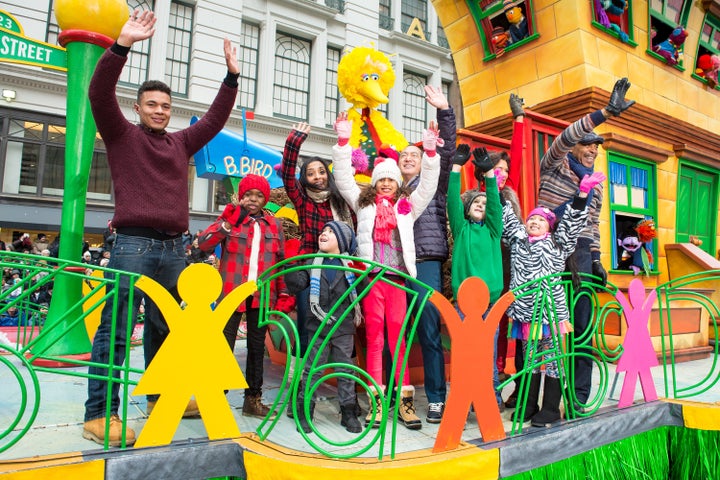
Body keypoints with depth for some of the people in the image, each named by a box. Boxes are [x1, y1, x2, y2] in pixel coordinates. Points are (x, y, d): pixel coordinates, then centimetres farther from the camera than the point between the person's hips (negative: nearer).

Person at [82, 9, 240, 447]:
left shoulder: (181, 142, 19)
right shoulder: (122, 134, 7)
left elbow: (215, 118, 18)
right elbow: (100, 93, -8)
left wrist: (232, 75, 12)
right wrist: (123, 44, -17)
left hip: (173, 249, 5)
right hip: (133, 246, -5)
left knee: (165, 328, 13)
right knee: (116, 330, -6)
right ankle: (99, 415, 1)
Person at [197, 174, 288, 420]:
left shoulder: (274, 224, 10)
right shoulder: (230, 219, 2)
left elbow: (281, 259, 13)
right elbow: (203, 243, -12)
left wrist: (283, 292, 6)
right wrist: (228, 223, -23)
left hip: (262, 295, 3)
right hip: (232, 292, -3)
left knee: (257, 347, 11)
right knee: (225, 346, 1)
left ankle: (253, 399, 24)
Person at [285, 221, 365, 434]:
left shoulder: (350, 265, 1)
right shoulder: (312, 264, 7)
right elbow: (295, 285, 0)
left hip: (343, 328, -1)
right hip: (318, 327, 1)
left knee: (345, 371, 8)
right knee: (311, 370, 5)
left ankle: (348, 412, 21)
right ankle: (304, 412, 18)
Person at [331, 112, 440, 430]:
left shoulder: (407, 206, 17)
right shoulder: (363, 204, 16)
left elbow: (428, 186, 12)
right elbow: (343, 178, 12)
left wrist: (430, 151, 3)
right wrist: (343, 141, 7)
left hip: (397, 277, 1)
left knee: (398, 336, 1)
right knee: (374, 337, 1)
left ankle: (405, 398, 7)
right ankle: (376, 400, 7)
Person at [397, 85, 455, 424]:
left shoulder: (432, 183, 12)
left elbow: (446, 151, 1)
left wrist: (444, 112, -9)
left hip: (426, 262, -3)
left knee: (428, 330, -6)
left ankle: (437, 399, 2)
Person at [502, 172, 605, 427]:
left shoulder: (557, 244, 8)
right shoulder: (518, 240, 12)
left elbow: (571, 222, 1)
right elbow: (507, 217, 17)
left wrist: (583, 193, -6)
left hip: (551, 311, -2)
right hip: (525, 311, 2)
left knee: (552, 359, 3)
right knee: (529, 360, 11)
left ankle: (550, 409, 14)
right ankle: (528, 406, 23)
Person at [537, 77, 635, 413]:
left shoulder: (595, 183, 21)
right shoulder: (555, 166, 5)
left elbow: (593, 224, 22)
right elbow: (564, 139, -16)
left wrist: (596, 259, 13)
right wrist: (605, 113, -25)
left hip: (580, 250, 5)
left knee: (582, 321, 0)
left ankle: (579, 394, 7)